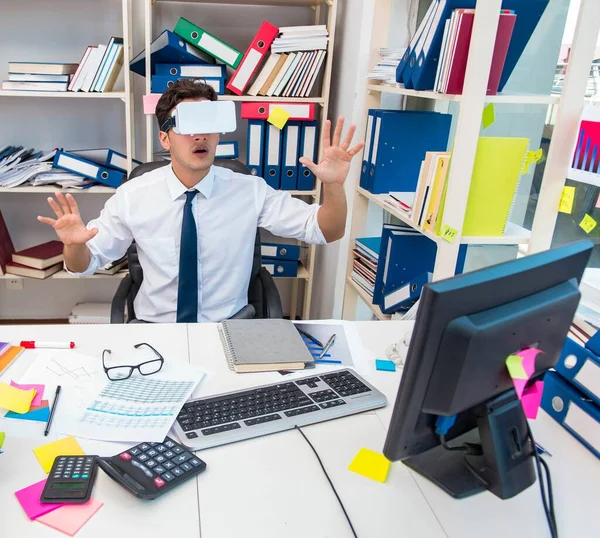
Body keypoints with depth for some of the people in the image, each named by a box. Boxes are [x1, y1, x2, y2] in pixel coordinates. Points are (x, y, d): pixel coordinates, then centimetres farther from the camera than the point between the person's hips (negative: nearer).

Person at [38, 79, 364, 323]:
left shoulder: (249, 191, -4)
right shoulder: (133, 195, -4)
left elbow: (327, 232, -4)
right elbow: (84, 264, 4)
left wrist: (333, 185, -24)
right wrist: (74, 243, -20)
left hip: (229, 331, 0)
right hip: (153, 329, 0)